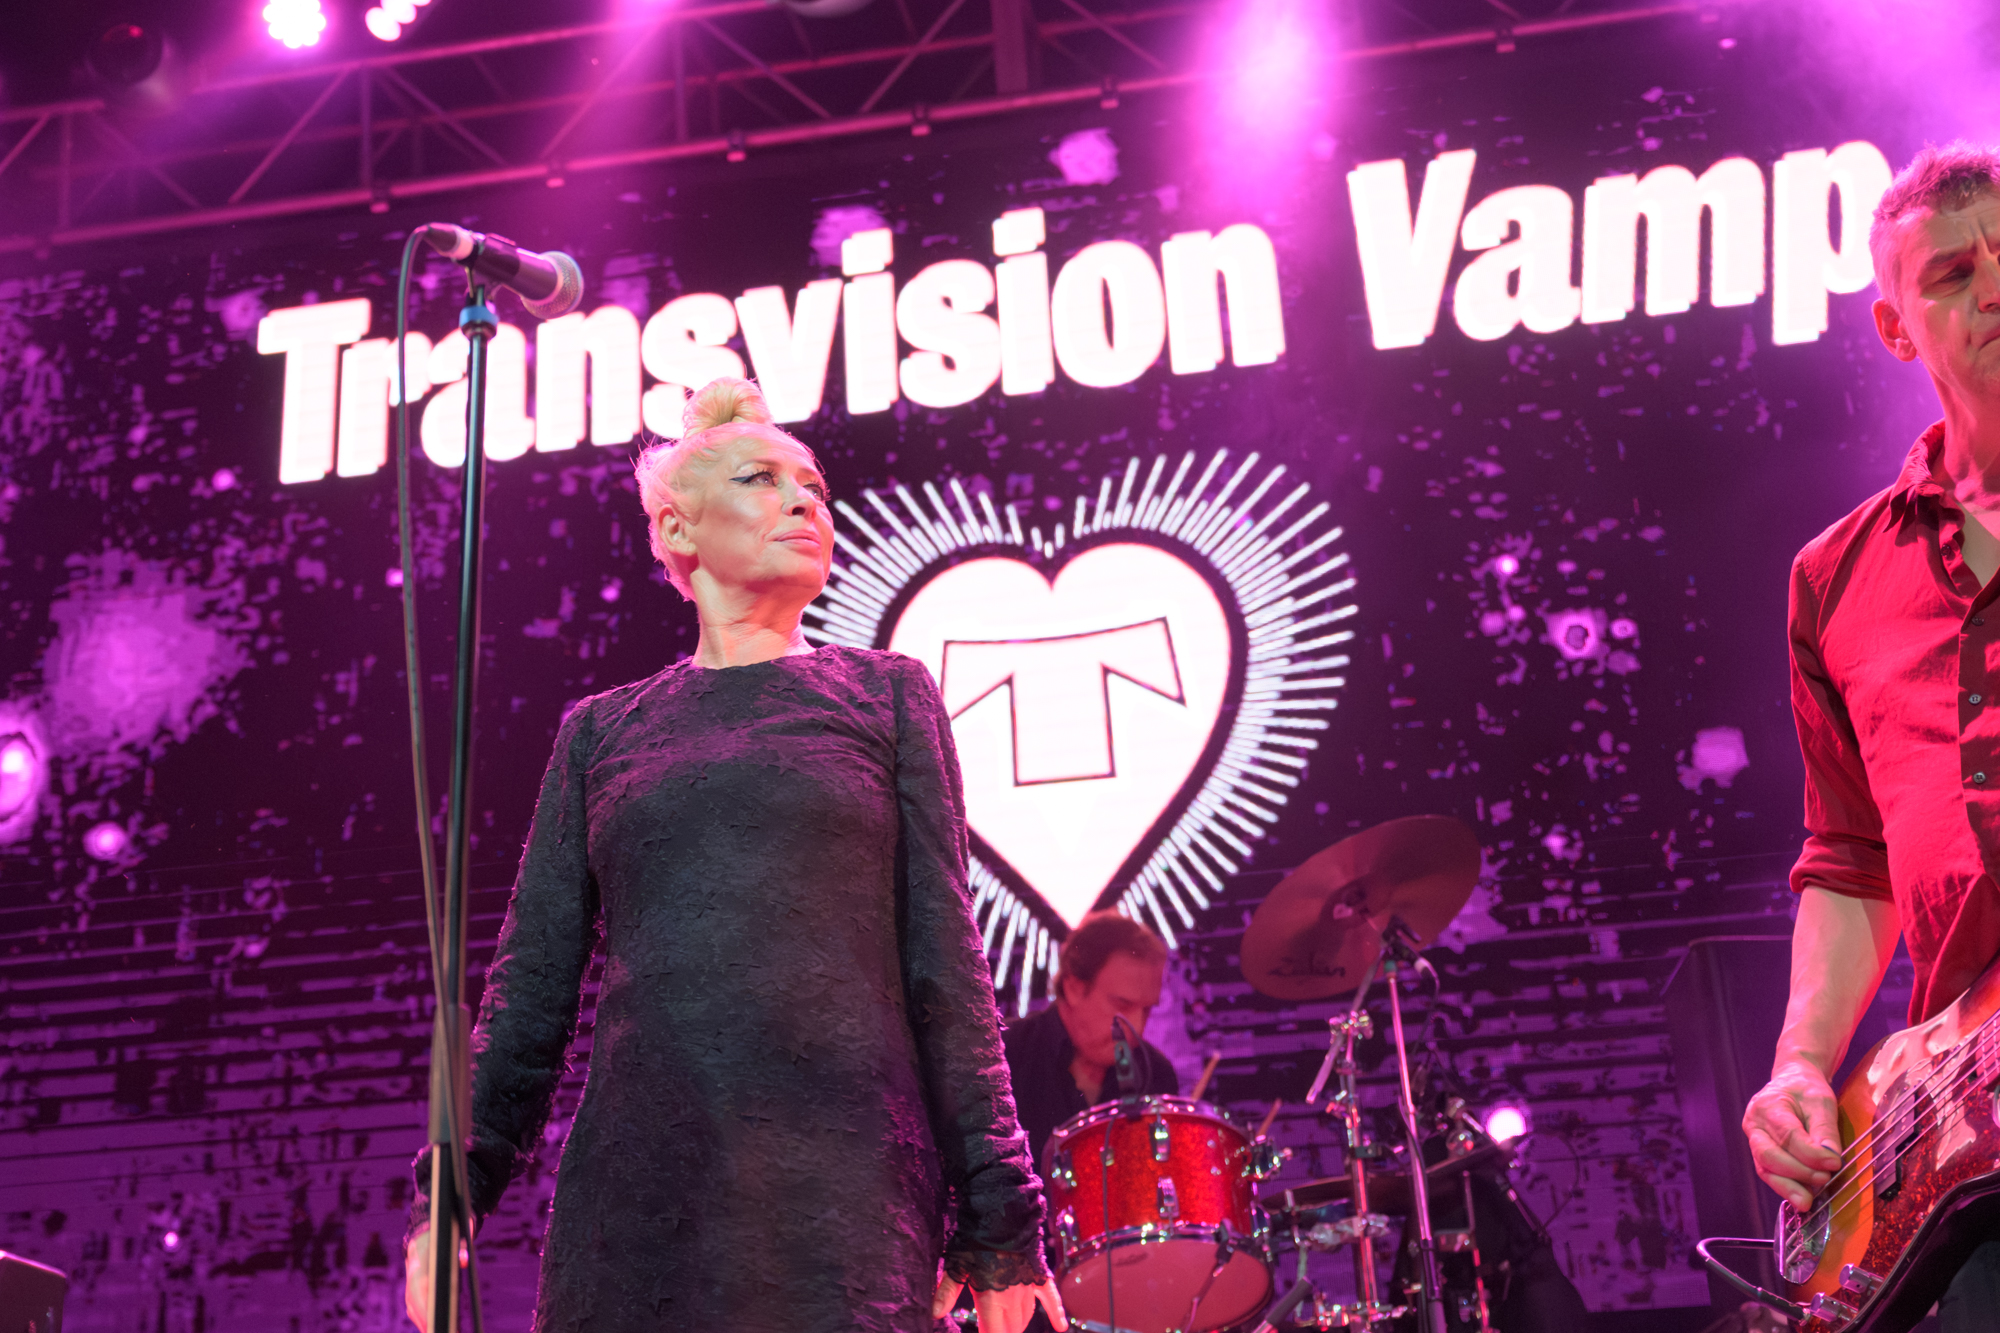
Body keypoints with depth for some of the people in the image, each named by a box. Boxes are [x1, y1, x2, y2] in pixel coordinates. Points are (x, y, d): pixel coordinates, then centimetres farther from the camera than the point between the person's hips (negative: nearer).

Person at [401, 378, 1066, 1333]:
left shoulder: (884, 695, 11)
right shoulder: (600, 731, 16)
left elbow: (944, 959, 5)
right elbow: (532, 981, 13)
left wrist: (996, 1220, -1)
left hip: (839, 1183, -1)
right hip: (635, 1190, 2)